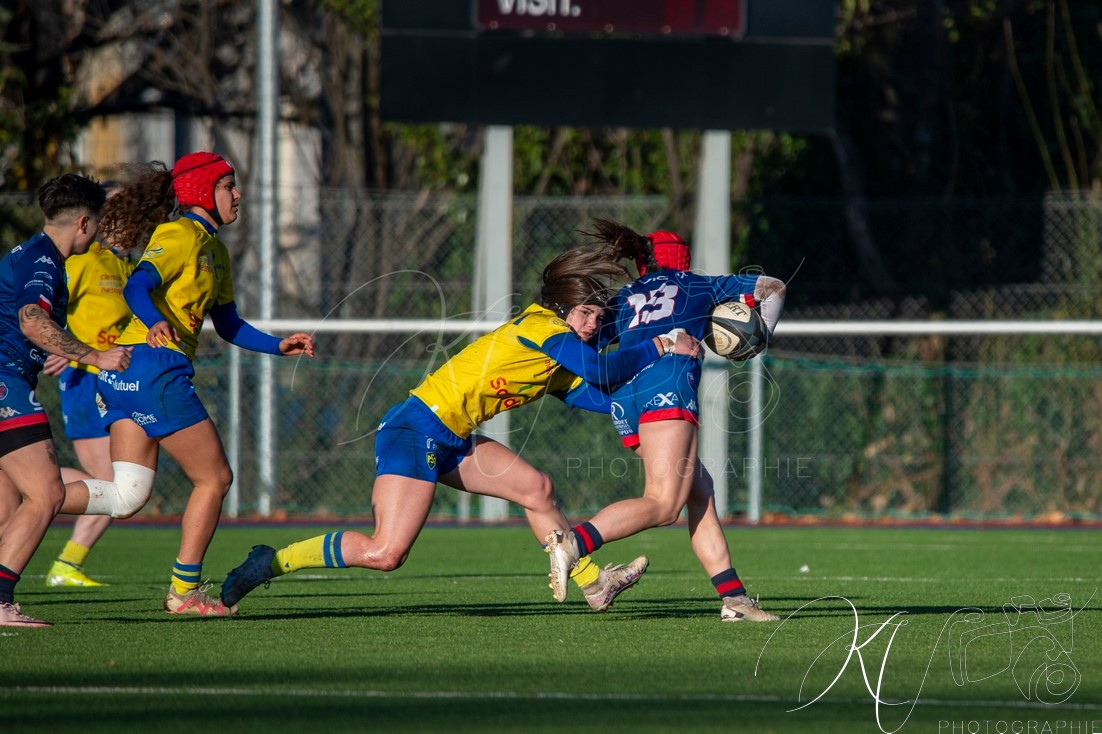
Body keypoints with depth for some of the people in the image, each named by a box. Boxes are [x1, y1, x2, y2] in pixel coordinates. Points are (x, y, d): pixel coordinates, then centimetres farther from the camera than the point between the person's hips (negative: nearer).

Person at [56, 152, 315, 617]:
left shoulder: (214, 249, 22)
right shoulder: (180, 236, -7)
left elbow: (228, 325, 29)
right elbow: (136, 287, -22)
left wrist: (279, 346, 18)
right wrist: (156, 323, -42)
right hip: (155, 365, -9)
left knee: (126, 498, 0)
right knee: (214, 477, 0)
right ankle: (184, 591, 5)